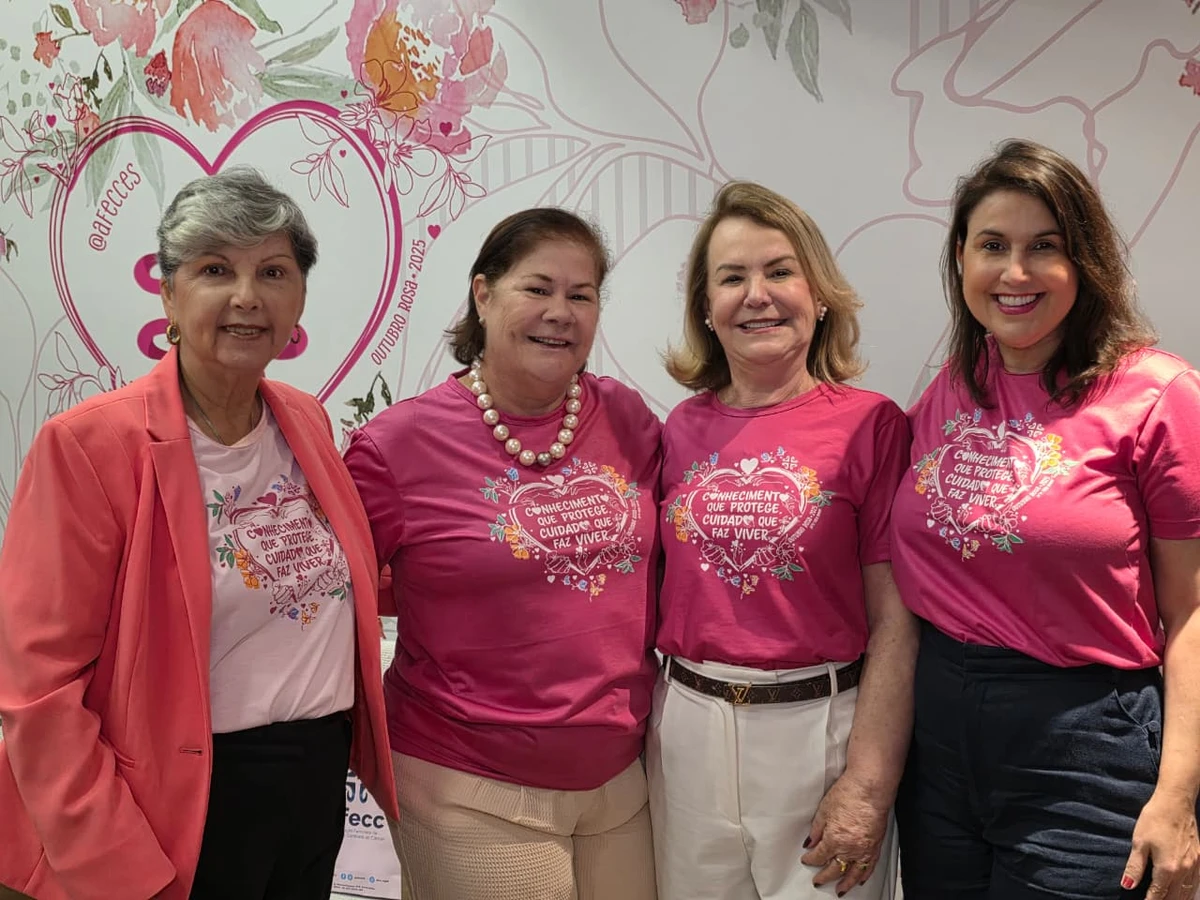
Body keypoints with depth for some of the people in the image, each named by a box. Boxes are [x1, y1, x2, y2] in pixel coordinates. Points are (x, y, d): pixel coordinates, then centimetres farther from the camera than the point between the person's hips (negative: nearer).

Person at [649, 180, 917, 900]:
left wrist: (868, 785, -13)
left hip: (820, 729, -3)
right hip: (687, 731, 4)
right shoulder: (681, 431, 4)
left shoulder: (870, 425, -8)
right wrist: (645, 724, 6)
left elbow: (897, 624, -10)